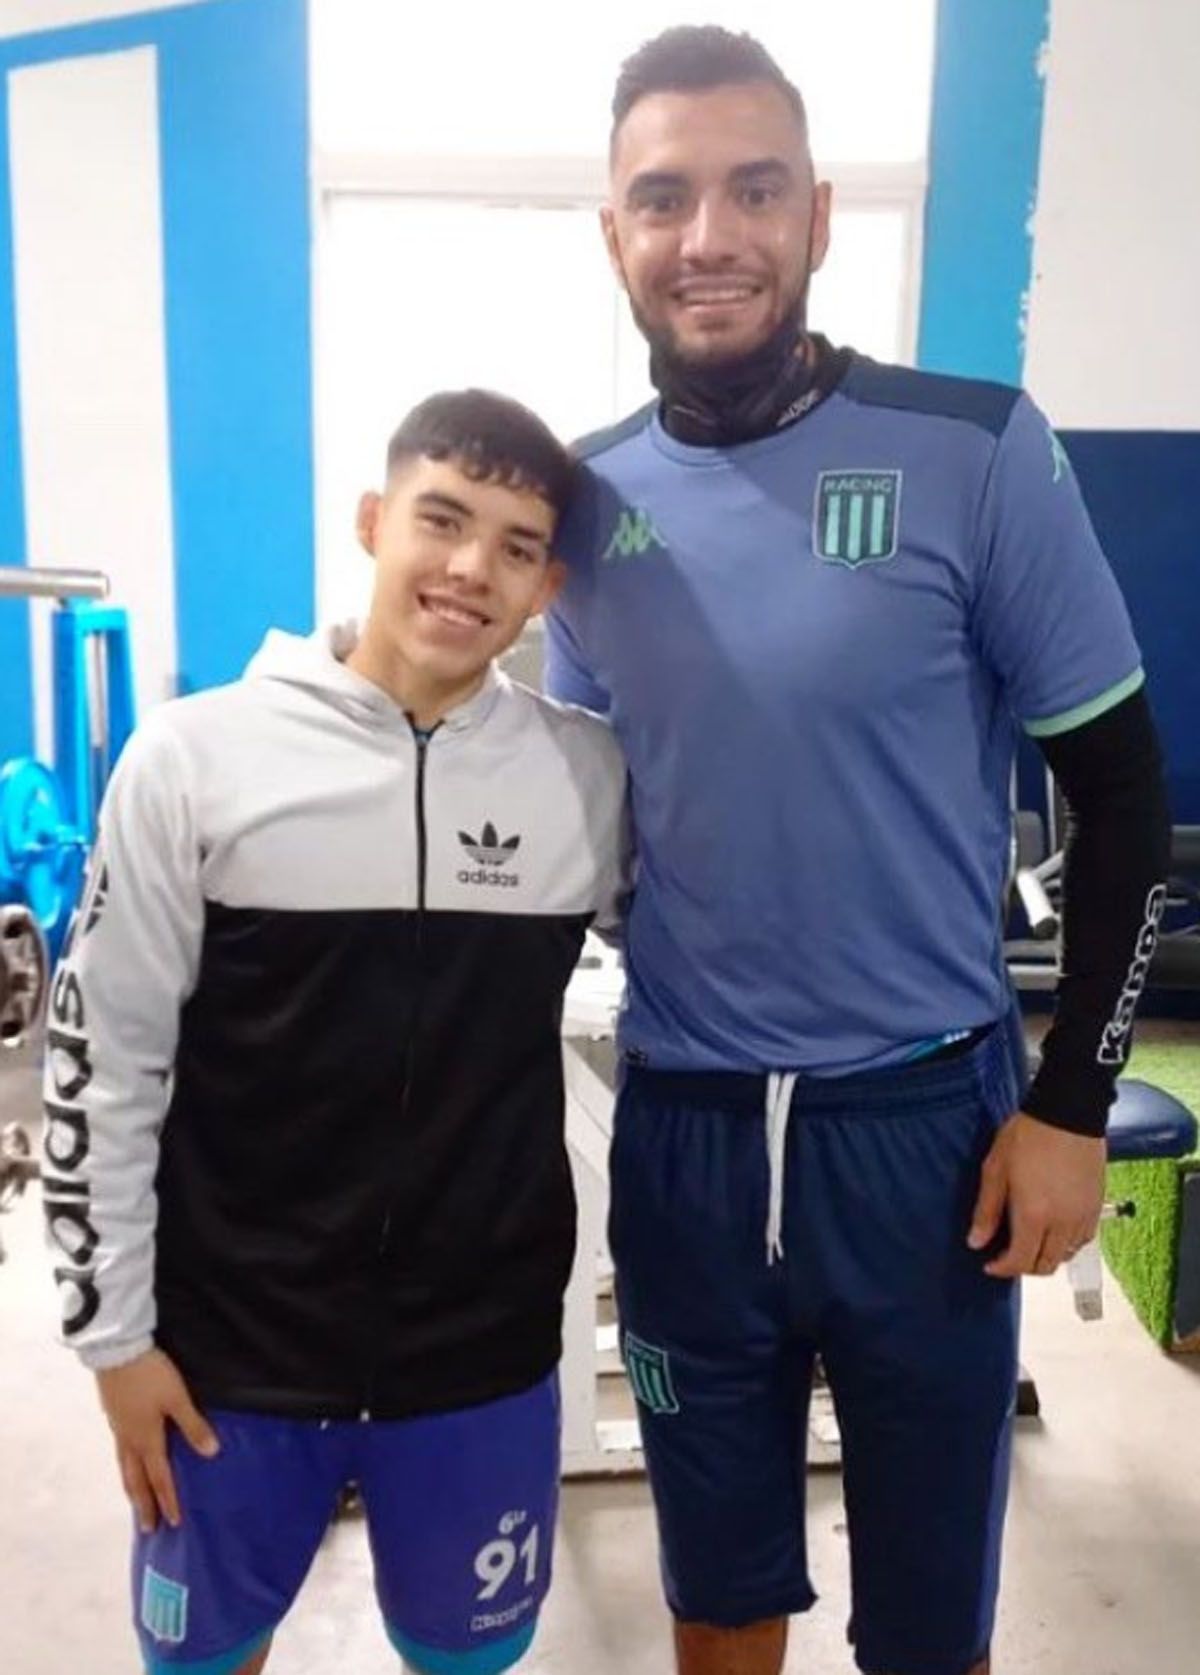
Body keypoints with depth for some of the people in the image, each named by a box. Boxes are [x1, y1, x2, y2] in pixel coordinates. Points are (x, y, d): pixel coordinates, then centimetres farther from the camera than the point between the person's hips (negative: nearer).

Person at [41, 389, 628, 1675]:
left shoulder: (593, 776, -7)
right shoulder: (195, 757, -11)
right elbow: (102, 1063, -5)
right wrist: (112, 1328, -3)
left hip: (485, 1352, 1)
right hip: (230, 1345, 0)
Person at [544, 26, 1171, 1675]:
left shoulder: (976, 454, -11)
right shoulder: (588, 498, 0)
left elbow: (1121, 793, -5)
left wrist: (1072, 1102, -6)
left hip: (925, 1120, -2)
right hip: (680, 1127, 3)